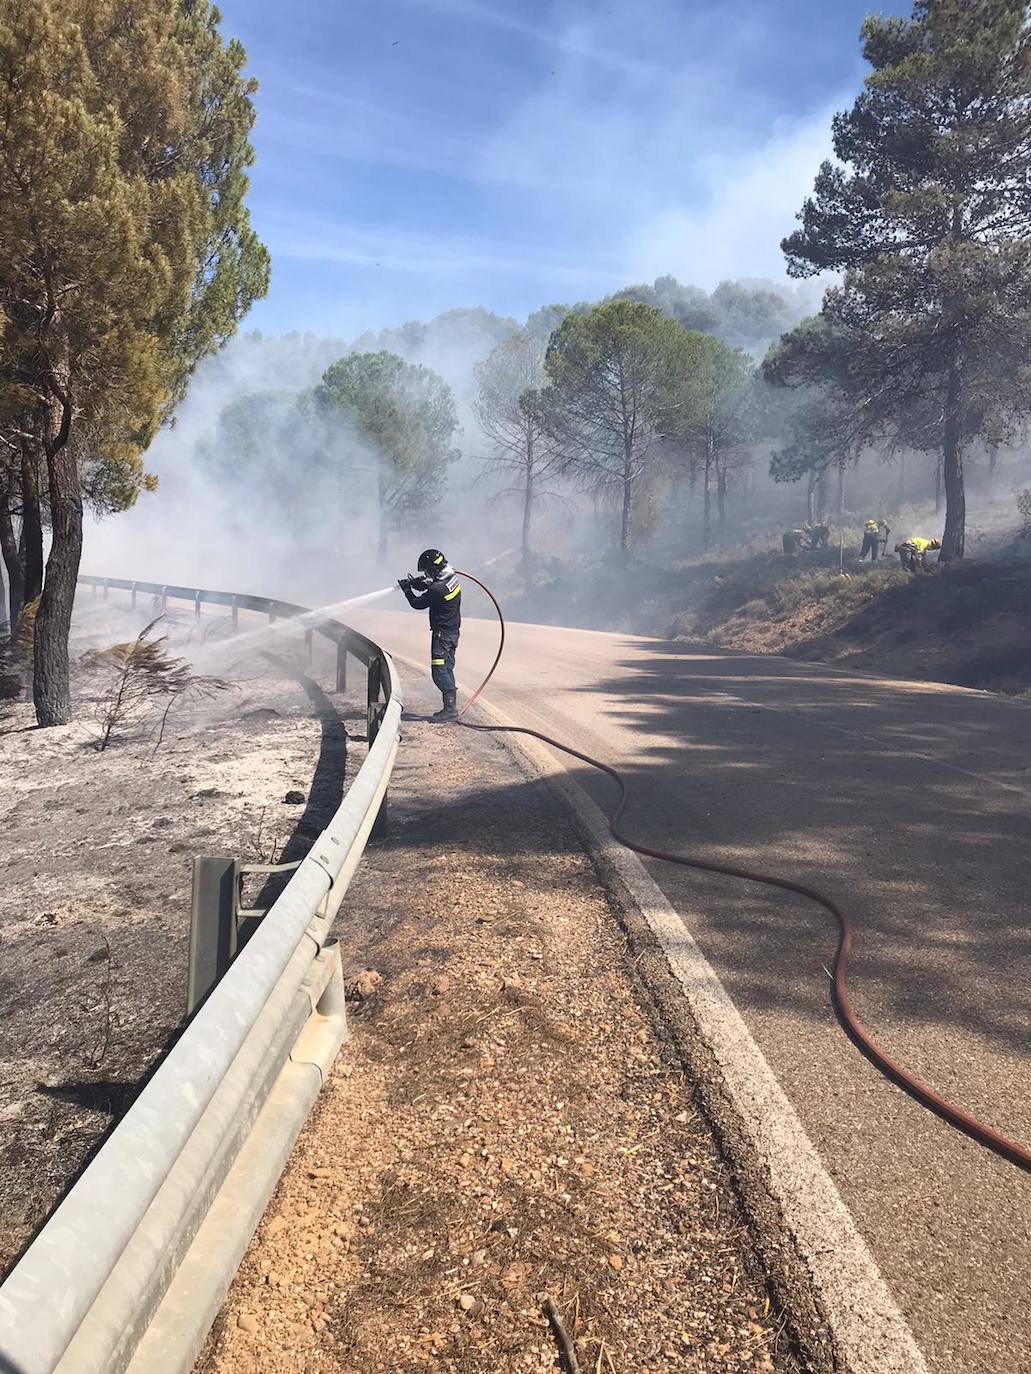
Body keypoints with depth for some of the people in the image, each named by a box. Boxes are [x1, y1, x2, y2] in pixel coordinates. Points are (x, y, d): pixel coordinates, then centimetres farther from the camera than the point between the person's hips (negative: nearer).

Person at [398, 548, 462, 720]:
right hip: (453, 630, 9)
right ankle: (450, 707, 18)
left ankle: (450, 709, -8)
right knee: (447, 670, 14)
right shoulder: (453, 579, 2)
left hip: (442, 633, -9)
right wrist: (423, 585, 9)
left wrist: (407, 589, 4)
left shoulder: (437, 590, -24)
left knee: (440, 671, -7)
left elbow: (418, 604, -11)